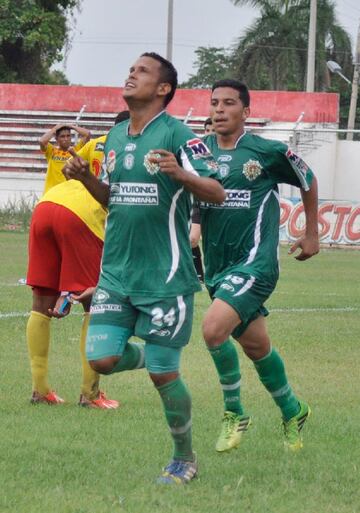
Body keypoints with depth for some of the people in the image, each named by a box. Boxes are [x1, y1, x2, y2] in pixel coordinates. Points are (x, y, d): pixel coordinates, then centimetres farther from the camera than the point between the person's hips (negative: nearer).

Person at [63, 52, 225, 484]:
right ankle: (147, 356, 27)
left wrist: (181, 175, -31)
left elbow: (217, 193, -13)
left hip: (165, 276, -6)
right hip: (116, 272, 6)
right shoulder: (115, 137, 12)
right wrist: (84, 177, 4)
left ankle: (185, 459, 16)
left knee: (163, 374, -2)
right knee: (102, 359, -6)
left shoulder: (177, 135, -9)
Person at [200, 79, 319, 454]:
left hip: (255, 262, -5)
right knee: (255, 345, 15)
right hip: (217, 267, 5)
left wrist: (311, 234, 17)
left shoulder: (269, 152, -6)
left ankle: (234, 414, -4)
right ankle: (292, 411, 38)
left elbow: (307, 181, 11)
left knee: (213, 328, -23)